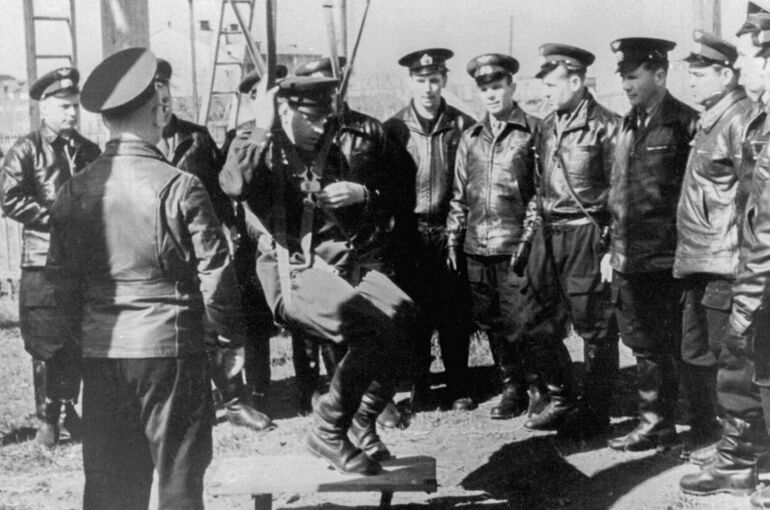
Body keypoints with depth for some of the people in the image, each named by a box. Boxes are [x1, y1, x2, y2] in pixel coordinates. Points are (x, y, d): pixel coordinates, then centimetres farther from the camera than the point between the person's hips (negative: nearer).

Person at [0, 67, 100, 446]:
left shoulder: (89, 151, 13)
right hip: (43, 261, -4)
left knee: (79, 341, 8)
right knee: (46, 346, 0)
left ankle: (69, 408, 24)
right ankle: (47, 419, 11)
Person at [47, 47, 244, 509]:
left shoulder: (75, 190, 1)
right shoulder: (179, 187, -12)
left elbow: (62, 280, 7)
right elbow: (215, 275, -10)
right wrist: (233, 339, 2)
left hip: (100, 354, 5)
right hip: (171, 349, -4)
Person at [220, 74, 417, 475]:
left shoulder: (355, 136, 9)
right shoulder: (262, 146, 1)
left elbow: (396, 191, 19)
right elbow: (235, 185, -23)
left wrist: (363, 194, -1)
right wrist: (262, 130, -15)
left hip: (352, 261, 5)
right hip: (293, 268, -4)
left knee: (401, 315, -26)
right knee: (374, 328, -28)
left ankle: (361, 422, 0)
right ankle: (328, 432, -6)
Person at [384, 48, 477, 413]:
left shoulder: (463, 126, 1)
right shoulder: (393, 129, 2)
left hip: (451, 231, 0)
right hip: (409, 234, 0)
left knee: (455, 314, 4)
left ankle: (459, 387, 17)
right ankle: (419, 386, 17)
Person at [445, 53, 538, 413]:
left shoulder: (533, 131, -2)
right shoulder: (470, 138, 13)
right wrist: (453, 240, 12)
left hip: (516, 247, -5)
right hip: (476, 248, 5)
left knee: (516, 324, -1)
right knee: (489, 323, 12)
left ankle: (521, 390, 13)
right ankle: (510, 381, 26)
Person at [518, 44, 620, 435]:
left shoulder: (606, 126, -8)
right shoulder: (548, 127, 13)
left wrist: (613, 247, -14)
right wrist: (527, 238, 15)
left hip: (585, 236, -7)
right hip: (547, 235, 7)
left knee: (595, 327, 2)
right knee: (538, 325, 10)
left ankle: (595, 412, 13)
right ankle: (561, 400, 26)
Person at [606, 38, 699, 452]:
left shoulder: (686, 124, -9)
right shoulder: (629, 124, 14)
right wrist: (612, 248, 16)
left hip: (662, 260, -7)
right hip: (628, 259, 7)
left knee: (659, 345, 2)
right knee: (642, 343, 13)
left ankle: (658, 424, 12)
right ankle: (654, 416, 25)